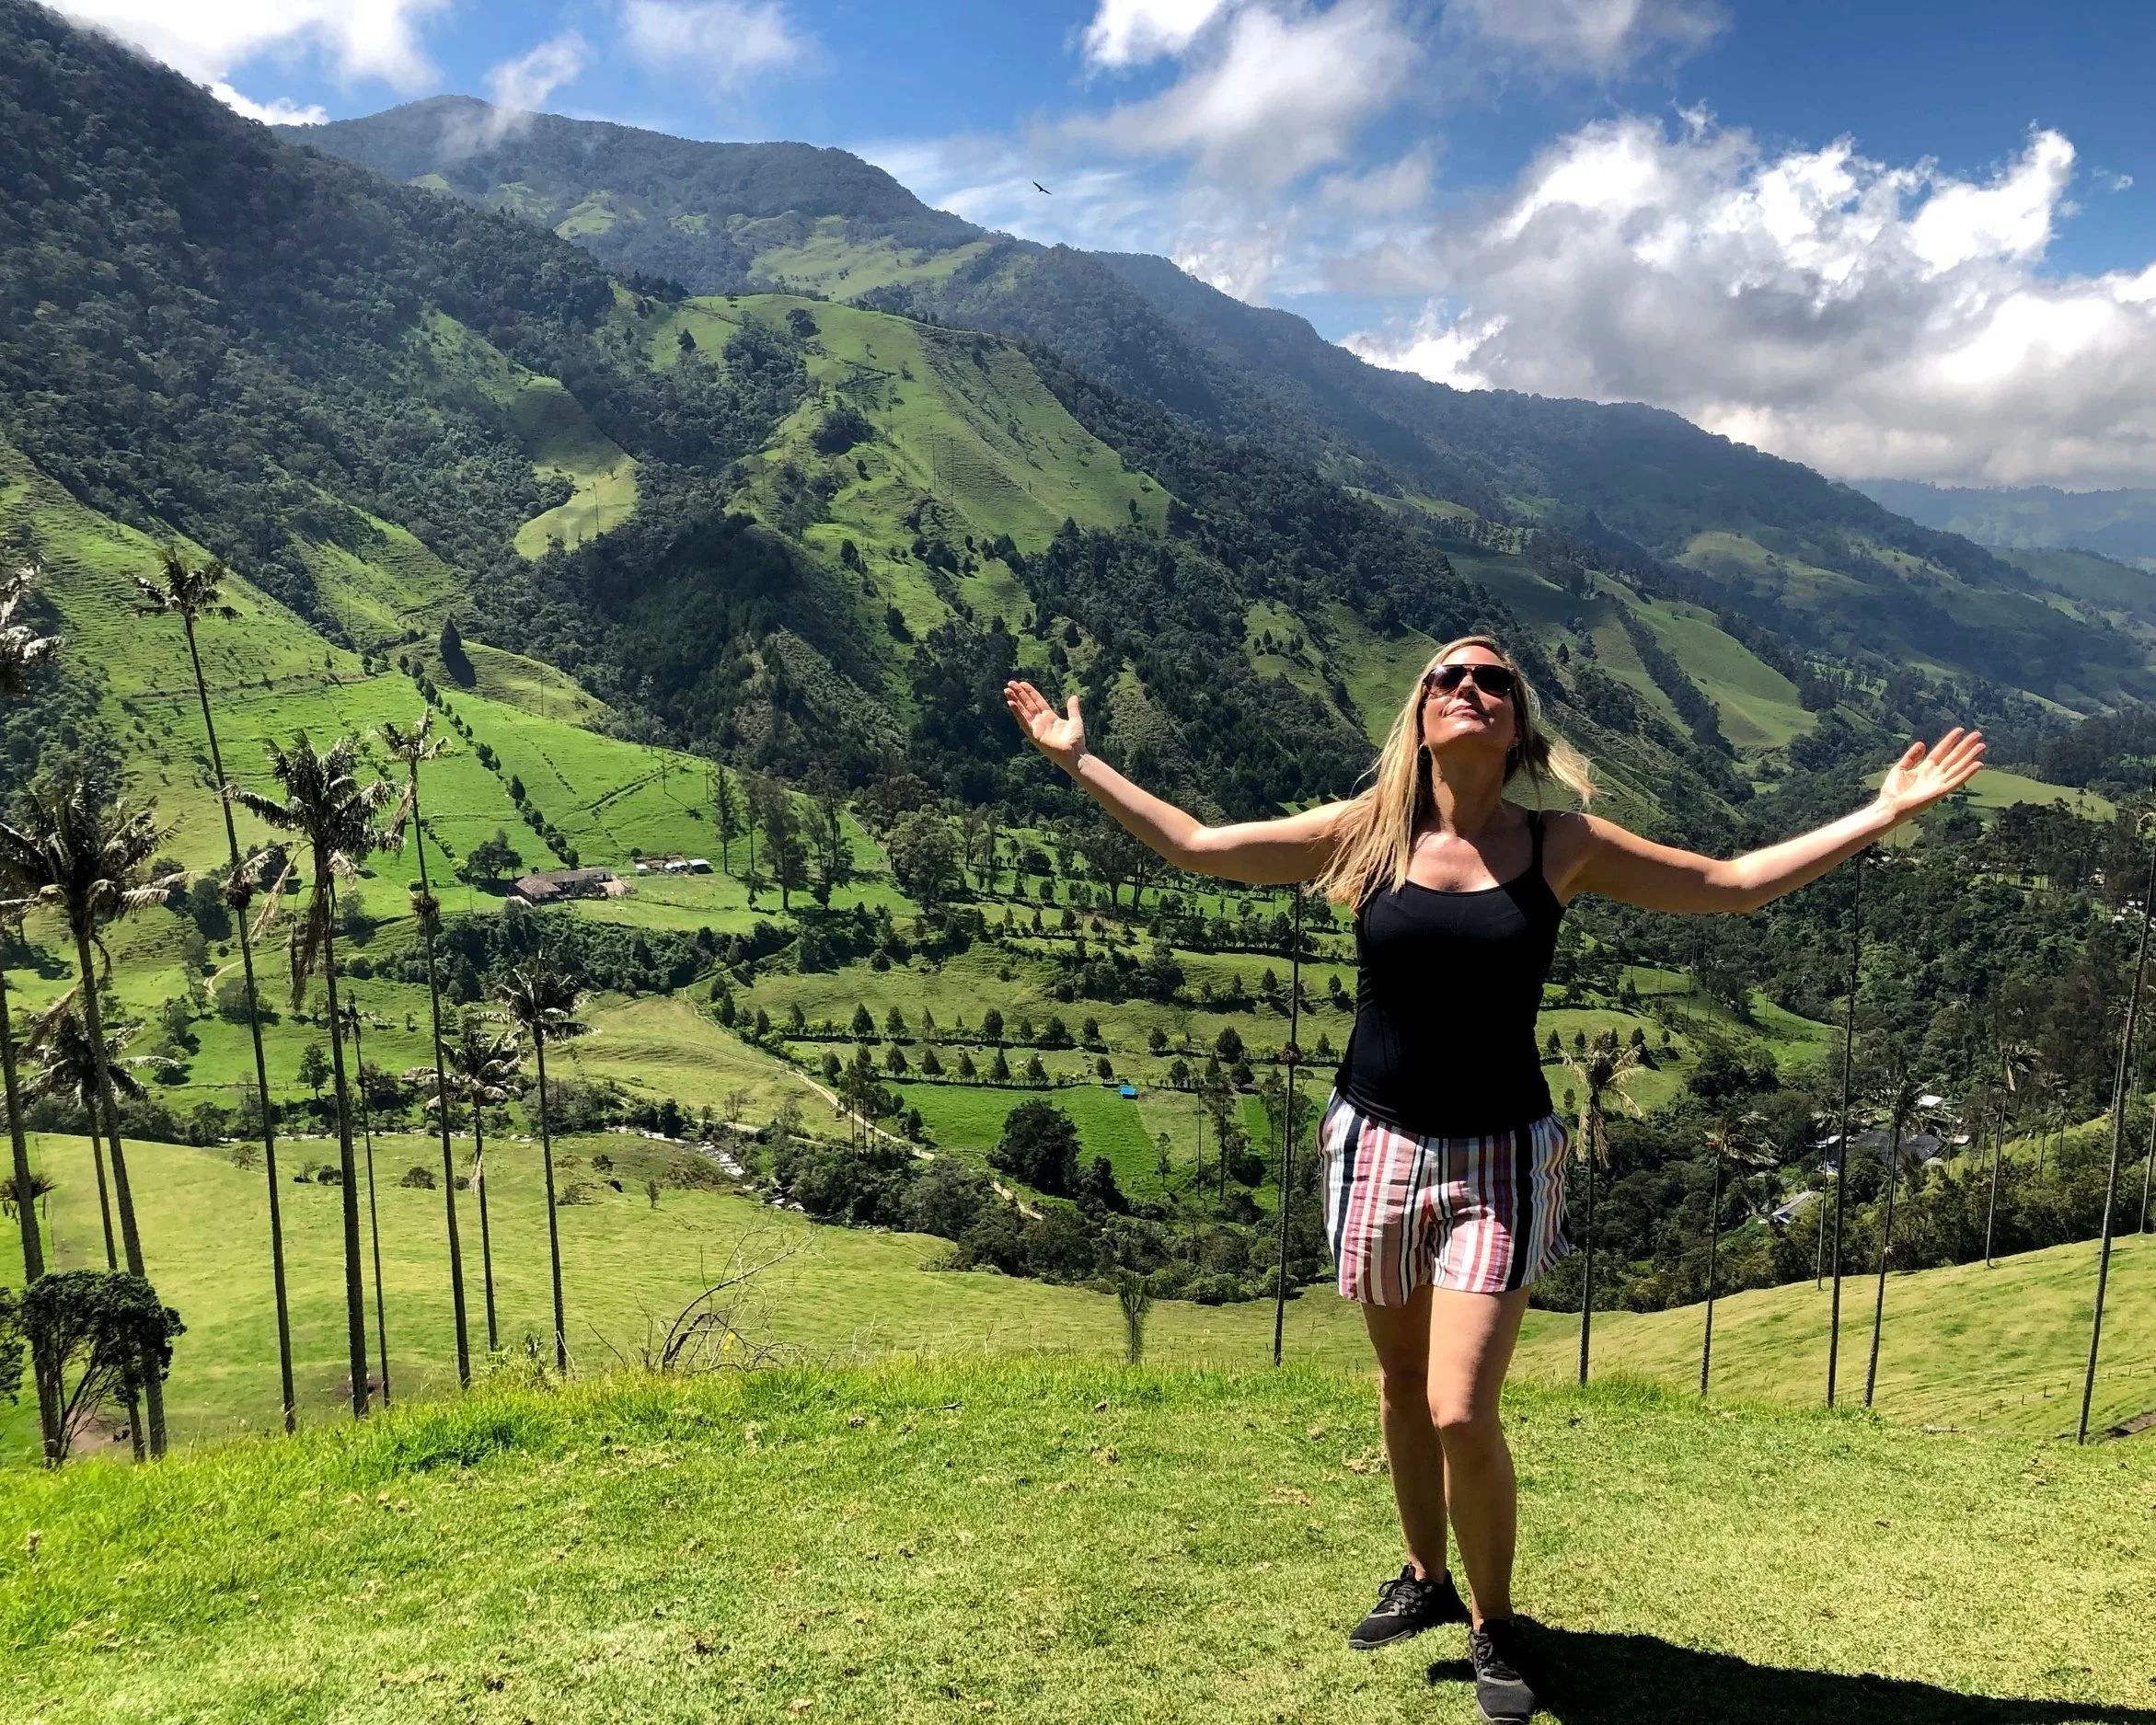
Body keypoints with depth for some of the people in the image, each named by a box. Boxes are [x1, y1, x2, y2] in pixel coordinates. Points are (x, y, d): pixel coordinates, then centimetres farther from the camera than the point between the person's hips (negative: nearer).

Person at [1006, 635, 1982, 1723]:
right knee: (1402, 1389, 16)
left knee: (1462, 1413, -8)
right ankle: (1427, 1579, 41)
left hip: (1498, 1158, -2)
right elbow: (1196, 847, 2)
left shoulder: (1561, 845, -4)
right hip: (1377, 1144, 2)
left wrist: (1884, 814, 1)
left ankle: (1495, 1628, 19)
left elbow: (1732, 885, 3)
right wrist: (1078, 759, 3)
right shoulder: (1365, 832, -3)